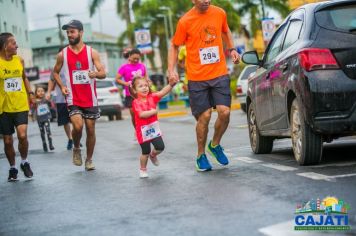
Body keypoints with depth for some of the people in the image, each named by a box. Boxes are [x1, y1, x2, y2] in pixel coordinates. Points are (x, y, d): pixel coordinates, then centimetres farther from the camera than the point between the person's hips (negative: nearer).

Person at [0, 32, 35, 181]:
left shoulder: (19, 60, 5)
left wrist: (30, 93, 9)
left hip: (21, 106, 2)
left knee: (22, 135, -16)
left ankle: (24, 163, 9)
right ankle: (12, 168, 26)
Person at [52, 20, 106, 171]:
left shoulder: (92, 52, -1)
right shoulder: (63, 54, 2)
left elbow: (103, 73, -5)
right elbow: (55, 72, 15)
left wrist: (95, 74, -28)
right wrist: (61, 86, -2)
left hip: (90, 99, 1)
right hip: (73, 99, -1)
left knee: (90, 129, 6)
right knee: (78, 126, -20)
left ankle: (89, 159, 22)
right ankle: (76, 149, 10)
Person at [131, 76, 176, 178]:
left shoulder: (152, 97, -1)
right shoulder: (136, 102, -14)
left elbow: (163, 92, -17)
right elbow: (142, 114, -28)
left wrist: (171, 84, -33)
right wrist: (154, 111, -22)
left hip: (154, 128, 4)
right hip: (143, 131, -4)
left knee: (160, 147, -4)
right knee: (145, 152, 6)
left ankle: (153, 155, 31)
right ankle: (143, 169, 29)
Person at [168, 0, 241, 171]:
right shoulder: (185, 21, -7)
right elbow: (174, 46, 4)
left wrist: (232, 49, 11)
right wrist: (171, 70, -6)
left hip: (219, 74, 3)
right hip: (197, 78, -2)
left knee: (224, 112, -8)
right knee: (204, 117, -2)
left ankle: (215, 145, 19)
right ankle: (201, 155, 18)